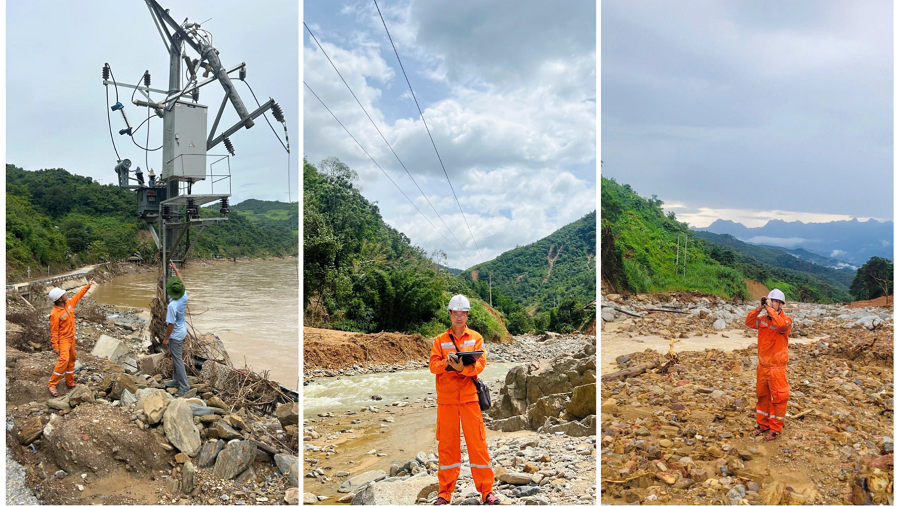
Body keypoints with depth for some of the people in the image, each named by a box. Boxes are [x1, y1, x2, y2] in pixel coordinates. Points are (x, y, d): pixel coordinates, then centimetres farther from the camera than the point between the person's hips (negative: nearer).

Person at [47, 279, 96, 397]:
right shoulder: (55, 314, -25)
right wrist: (55, 347, -18)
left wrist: (88, 286, 21)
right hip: (63, 340, -9)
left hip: (71, 338, 9)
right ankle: (52, 384, -6)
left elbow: (78, 296, 18)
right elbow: (53, 332, -20)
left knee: (71, 360, 15)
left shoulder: (69, 303, -4)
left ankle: (70, 382, 27)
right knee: (64, 360, -18)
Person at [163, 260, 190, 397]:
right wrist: (175, 269, 18)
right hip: (182, 332, 9)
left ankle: (184, 385, 6)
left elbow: (171, 324, -24)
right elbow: (182, 282, 9)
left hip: (175, 336, -9)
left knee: (177, 360, 0)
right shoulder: (184, 297, -10)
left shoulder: (172, 306, -31)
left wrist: (166, 338, -13)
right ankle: (176, 380, 34)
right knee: (175, 357, 22)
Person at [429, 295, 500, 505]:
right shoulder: (440, 340, 8)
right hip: (446, 399, 1)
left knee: (477, 442, 0)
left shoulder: (476, 338, 6)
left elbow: (480, 364, -5)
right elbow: (433, 365, -3)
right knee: (447, 443, 6)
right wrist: (447, 363, -23)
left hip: (469, 397, -1)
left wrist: (462, 367, -23)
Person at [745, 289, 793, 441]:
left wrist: (770, 309, -26)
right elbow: (749, 322, -2)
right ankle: (763, 424, 29)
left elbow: (782, 325, -33)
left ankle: (775, 429, 14)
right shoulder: (763, 319, 5)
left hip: (777, 367, -6)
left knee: (778, 398, 3)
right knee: (762, 396, 16)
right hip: (762, 366, 6)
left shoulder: (785, 320, -12)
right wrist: (759, 308, -11)